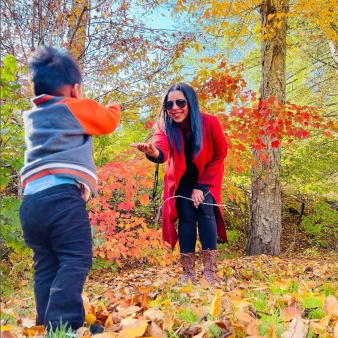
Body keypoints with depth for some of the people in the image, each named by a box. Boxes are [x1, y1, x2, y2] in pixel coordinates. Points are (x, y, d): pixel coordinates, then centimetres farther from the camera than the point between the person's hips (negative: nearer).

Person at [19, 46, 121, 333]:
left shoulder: (32, 116, 24)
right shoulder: (77, 108, 6)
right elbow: (108, 121, 22)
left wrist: (101, 110, 48)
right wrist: (114, 107, 43)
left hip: (31, 201, 7)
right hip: (62, 196, -7)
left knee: (46, 267, 8)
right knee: (75, 260, -12)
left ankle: (48, 326, 7)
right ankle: (63, 324, -24)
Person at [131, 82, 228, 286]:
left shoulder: (210, 123, -26)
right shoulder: (164, 126, -24)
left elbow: (220, 155, -13)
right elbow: (162, 152, -44)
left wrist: (201, 186, -15)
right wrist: (152, 152, -70)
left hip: (206, 179, -1)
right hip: (182, 181, 1)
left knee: (205, 211, -18)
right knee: (186, 216, -11)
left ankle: (211, 271, -15)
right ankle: (188, 273, -3)